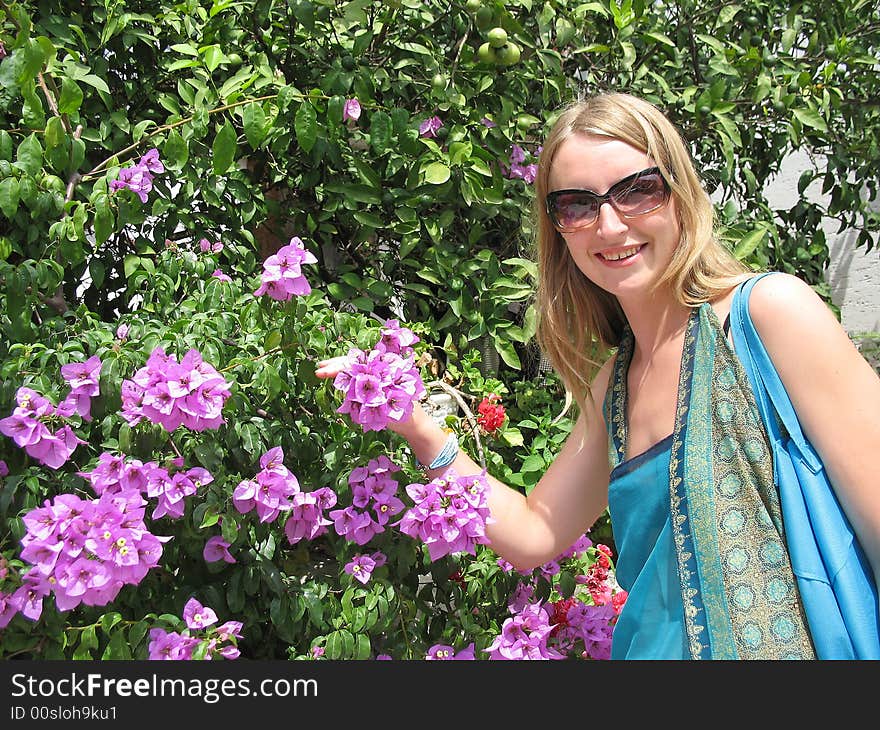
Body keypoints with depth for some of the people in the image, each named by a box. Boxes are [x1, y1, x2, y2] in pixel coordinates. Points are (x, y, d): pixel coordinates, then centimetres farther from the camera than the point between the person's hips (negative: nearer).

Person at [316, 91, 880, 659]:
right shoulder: (611, 387, 7)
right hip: (663, 646, 5)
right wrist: (418, 427, 3)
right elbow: (533, 535, 13)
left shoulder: (770, 310, -12)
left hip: (796, 645, -5)